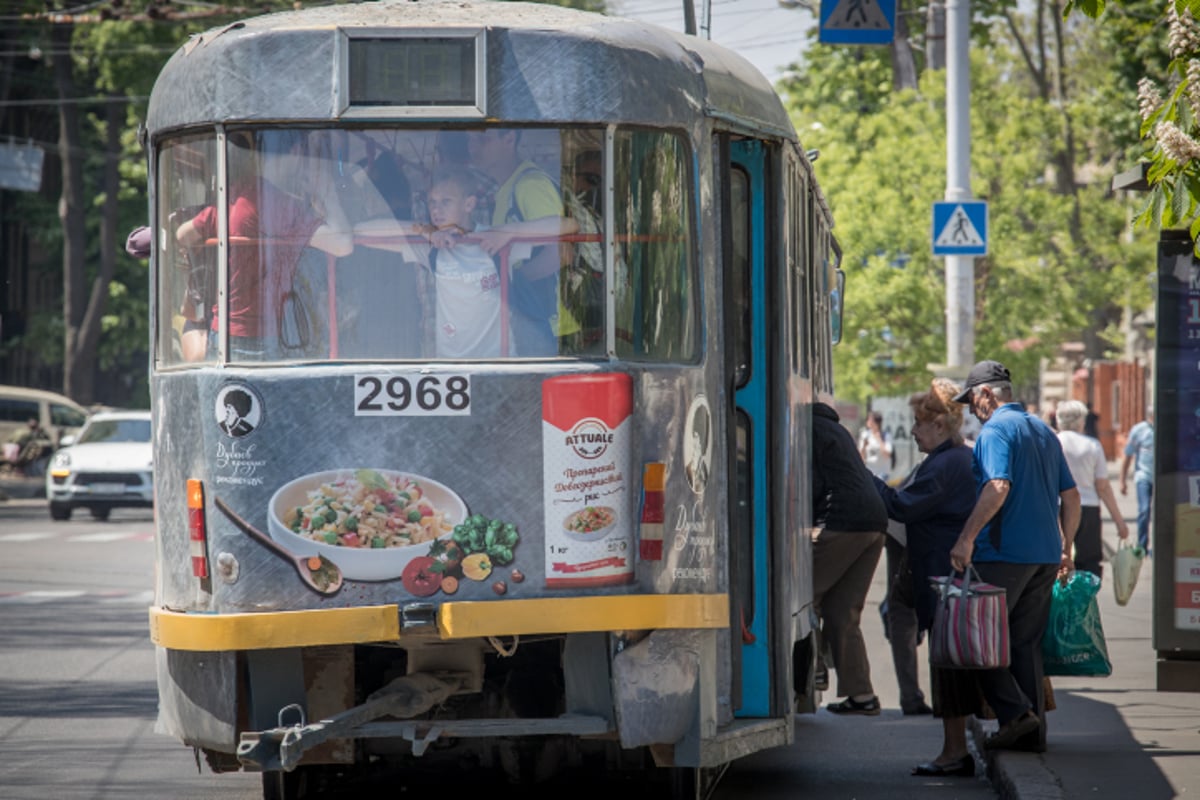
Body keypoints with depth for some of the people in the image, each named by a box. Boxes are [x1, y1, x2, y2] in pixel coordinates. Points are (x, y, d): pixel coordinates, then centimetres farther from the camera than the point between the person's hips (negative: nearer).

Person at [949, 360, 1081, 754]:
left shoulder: (996, 430, -9)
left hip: (1005, 554, -8)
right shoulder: (1044, 431, 17)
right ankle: (1034, 730, 8)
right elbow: (1071, 495, 18)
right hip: (1045, 556, 8)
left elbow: (998, 487, -23)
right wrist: (1065, 549, 24)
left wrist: (966, 538, -24)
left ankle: (1015, 712, -11)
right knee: (1026, 642, 11)